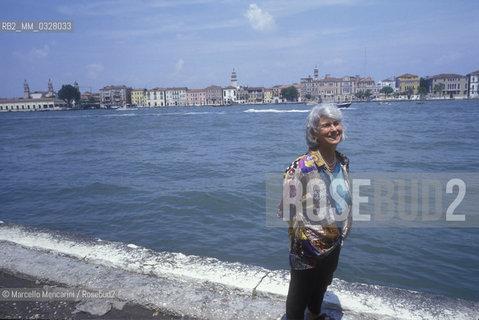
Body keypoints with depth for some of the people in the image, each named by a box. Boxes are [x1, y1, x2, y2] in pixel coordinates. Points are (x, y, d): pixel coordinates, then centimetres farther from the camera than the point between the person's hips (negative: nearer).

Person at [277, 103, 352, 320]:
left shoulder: (343, 161, -4)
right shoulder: (301, 167, -26)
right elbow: (288, 211, -21)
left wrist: (342, 231, 10)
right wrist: (307, 239, -16)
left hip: (334, 244, 7)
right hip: (307, 249, -7)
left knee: (322, 284, 31)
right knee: (299, 293, 14)